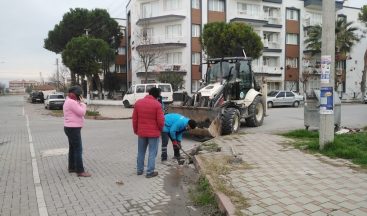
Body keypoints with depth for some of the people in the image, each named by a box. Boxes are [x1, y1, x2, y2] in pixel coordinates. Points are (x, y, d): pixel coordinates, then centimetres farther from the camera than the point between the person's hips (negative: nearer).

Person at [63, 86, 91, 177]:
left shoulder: (68, 101, 14)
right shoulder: (72, 102, -20)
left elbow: (77, 112, 18)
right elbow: (82, 112, -19)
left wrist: (80, 102, 5)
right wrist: (82, 102, -9)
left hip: (71, 128, 11)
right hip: (73, 128, -11)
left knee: (72, 148, 17)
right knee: (78, 150, -9)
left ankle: (72, 167, 27)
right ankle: (80, 171, -7)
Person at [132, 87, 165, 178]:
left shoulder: (138, 102, 1)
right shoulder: (157, 104, -12)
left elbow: (134, 119, 5)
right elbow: (160, 120, -12)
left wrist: (136, 130, 16)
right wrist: (160, 129, 7)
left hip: (141, 132, 4)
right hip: (154, 133, -4)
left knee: (141, 152, 17)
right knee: (152, 153, 6)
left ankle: (139, 170, 27)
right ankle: (150, 172, 9)